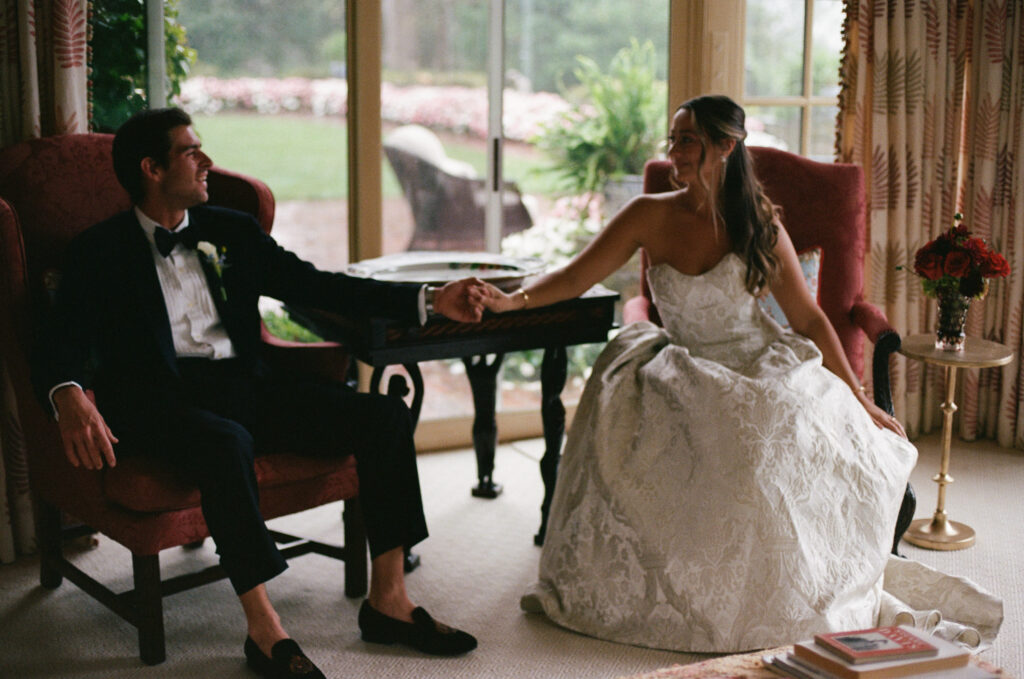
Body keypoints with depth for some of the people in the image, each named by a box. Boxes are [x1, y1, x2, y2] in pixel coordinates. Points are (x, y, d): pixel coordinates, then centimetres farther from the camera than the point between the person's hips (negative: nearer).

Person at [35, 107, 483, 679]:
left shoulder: (232, 233, 19)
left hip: (243, 384, 6)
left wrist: (432, 300, 5)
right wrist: (69, 398, -33)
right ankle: (264, 627, -30)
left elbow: (315, 286, 15)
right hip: (160, 395, -5)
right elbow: (63, 346, -6)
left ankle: (388, 598, -9)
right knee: (225, 441, -40)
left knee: (385, 414, -12)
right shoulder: (101, 251, 4)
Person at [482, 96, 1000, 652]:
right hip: (684, 373, 2)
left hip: (760, 368, -1)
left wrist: (860, 403, 1)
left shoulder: (758, 225, -2)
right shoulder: (650, 216, -1)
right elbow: (575, 278, -3)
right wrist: (512, 300, -21)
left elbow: (808, 319, 1)